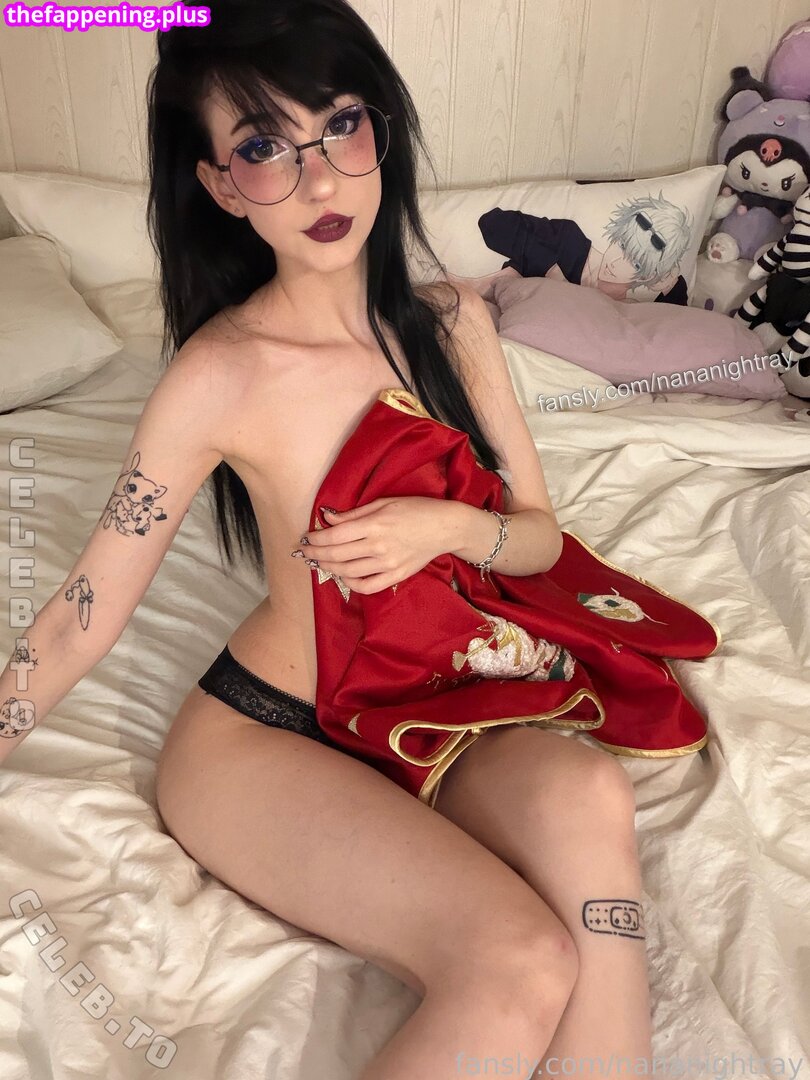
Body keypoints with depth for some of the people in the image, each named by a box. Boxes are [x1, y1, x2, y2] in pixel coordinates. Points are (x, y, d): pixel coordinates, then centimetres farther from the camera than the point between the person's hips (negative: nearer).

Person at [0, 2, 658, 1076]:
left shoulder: (451, 320, -3)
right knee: (523, 965, -27)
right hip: (259, 736, -4)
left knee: (587, 791, -29)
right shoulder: (221, 374, -17)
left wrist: (450, 527, -17)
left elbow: (541, 536, 3)